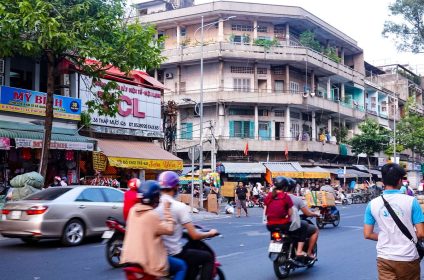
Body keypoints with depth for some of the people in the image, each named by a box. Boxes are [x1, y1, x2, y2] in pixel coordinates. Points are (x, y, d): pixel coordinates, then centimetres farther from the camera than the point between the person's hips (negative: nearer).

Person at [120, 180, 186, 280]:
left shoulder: (133, 210, 2)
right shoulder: (153, 216, -21)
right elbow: (169, 230, -11)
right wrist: (167, 210, -6)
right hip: (150, 262, -8)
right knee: (182, 266, 9)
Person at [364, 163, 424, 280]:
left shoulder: (373, 204, -2)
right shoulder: (411, 201, -9)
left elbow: (367, 234, 1)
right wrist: (409, 238, 12)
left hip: (384, 258, 1)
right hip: (408, 258, 0)